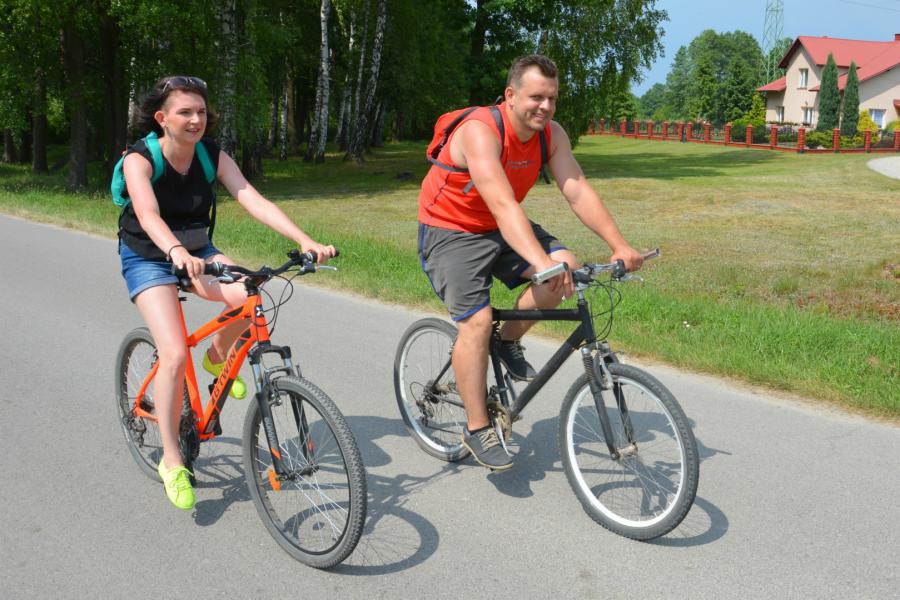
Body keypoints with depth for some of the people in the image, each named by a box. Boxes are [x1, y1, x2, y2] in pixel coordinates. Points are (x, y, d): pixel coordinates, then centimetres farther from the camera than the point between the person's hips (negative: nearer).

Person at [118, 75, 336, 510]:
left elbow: (255, 202, -20)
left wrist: (305, 240, -35)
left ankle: (217, 357, 5)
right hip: (147, 258, -3)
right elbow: (148, 215, -37)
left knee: (247, 297, -30)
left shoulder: (213, 157, -8)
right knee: (175, 353, -22)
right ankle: (171, 461, -5)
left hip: (196, 251, 3)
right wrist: (176, 252, -58)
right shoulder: (139, 159, -19)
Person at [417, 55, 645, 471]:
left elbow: (578, 192, -13)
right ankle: (477, 430, -4)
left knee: (565, 267, -16)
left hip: (501, 229, 6)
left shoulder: (551, 135, -8)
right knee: (477, 320, -18)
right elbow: (503, 205, -41)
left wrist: (619, 246, -24)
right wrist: (541, 264, -51)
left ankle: (509, 342, 7)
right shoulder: (480, 131, -29)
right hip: (450, 230, -6)